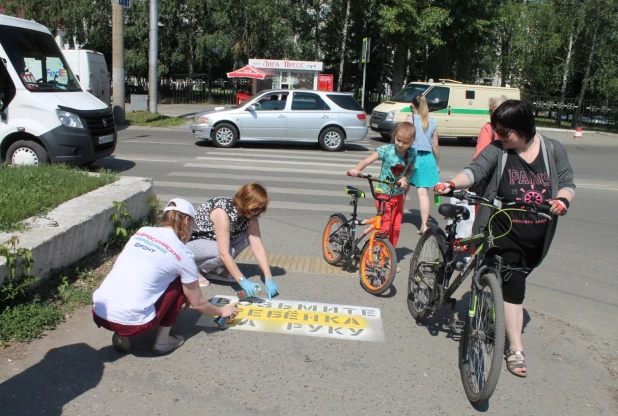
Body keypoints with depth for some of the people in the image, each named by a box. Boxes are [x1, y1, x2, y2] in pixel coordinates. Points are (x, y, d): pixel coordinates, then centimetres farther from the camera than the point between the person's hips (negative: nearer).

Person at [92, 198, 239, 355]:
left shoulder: (142, 231, 12)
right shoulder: (183, 254, -2)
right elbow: (198, 304, 8)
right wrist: (222, 311, 28)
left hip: (98, 314, 6)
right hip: (132, 322, -5)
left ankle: (121, 335, 16)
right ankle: (162, 340, 13)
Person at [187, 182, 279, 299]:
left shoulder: (250, 215, -11)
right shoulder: (223, 211, -33)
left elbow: (258, 247, -15)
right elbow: (224, 253, -37)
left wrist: (268, 279, -22)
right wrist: (243, 282, -39)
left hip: (211, 239, 7)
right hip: (189, 241, -7)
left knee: (247, 238, -14)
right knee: (229, 251, -33)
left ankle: (214, 269, -2)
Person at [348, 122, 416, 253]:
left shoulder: (412, 154, -6)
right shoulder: (386, 150, -17)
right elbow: (367, 160, -24)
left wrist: (405, 178, -13)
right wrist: (356, 169, -43)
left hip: (398, 194, 4)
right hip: (383, 193, -4)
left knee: (396, 227, 9)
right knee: (385, 227, -13)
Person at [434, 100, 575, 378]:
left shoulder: (553, 150, 3)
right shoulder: (497, 150, -5)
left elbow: (567, 183, 6)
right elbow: (475, 170, -19)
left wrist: (562, 200, -17)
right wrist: (453, 183, -40)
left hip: (537, 237, 4)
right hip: (505, 232, -3)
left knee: (516, 282, 17)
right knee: (513, 286, -8)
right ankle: (516, 350, 1)